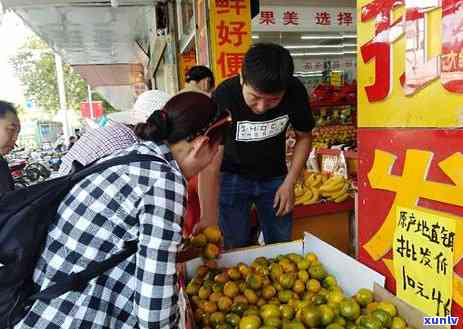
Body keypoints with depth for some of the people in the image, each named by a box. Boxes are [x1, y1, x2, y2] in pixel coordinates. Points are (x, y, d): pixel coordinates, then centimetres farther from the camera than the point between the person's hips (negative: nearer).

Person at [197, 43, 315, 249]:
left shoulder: (295, 92, -20)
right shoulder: (223, 97, -29)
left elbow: (304, 137, -2)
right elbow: (210, 167, -29)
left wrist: (289, 184, -9)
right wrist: (209, 218, -34)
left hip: (274, 176, 3)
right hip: (232, 177, -2)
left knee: (281, 245, 10)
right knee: (236, 248, 1)